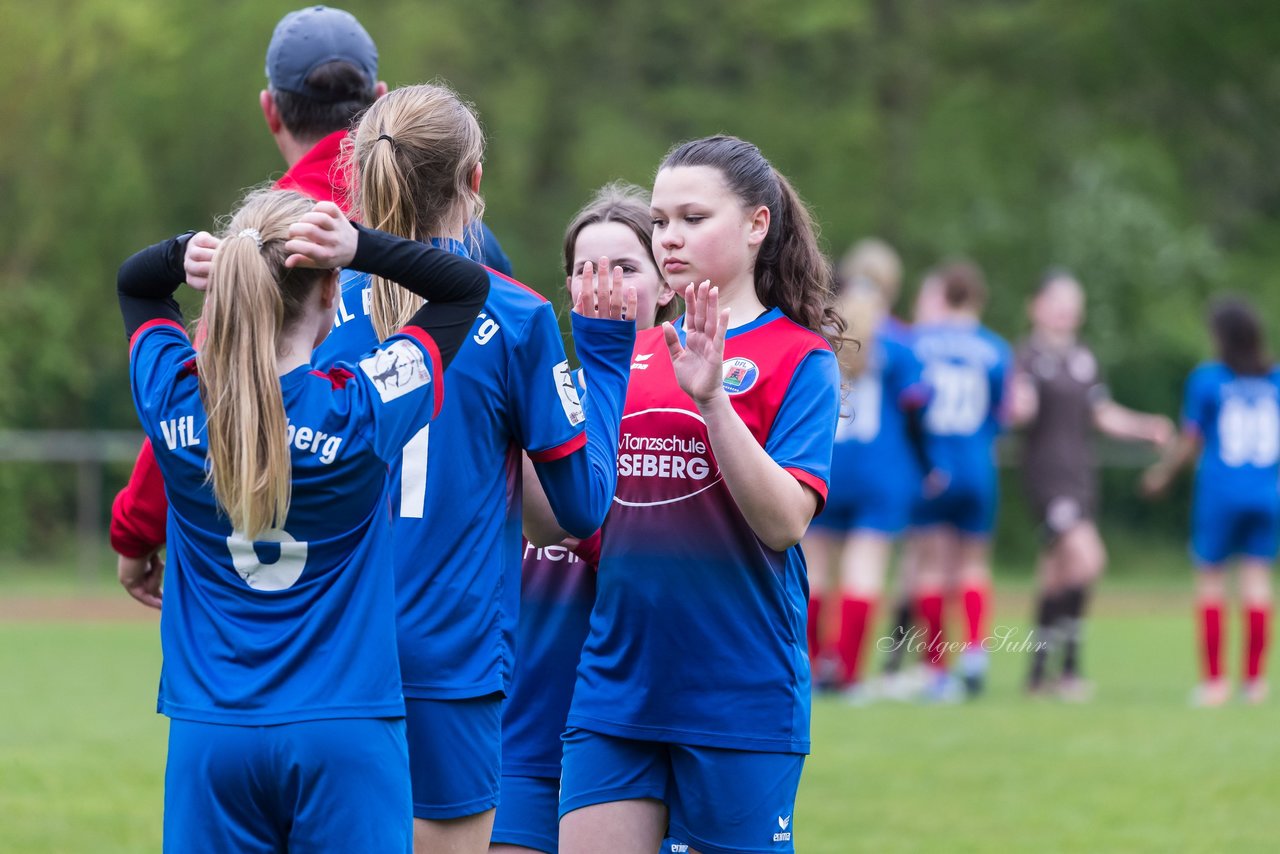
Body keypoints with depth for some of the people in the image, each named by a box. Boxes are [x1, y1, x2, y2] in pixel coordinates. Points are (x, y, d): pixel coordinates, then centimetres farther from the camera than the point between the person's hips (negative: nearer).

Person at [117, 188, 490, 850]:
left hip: (209, 738, 3)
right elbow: (469, 286, 4)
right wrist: (357, 247, -10)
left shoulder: (175, 399, -2)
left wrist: (184, 254, -3)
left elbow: (132, 282, 20)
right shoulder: (359, 409, -10)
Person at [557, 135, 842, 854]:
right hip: (616, 684, 5)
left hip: (739, 693, -5)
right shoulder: (635, 353, 12)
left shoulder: (798, 357, -3)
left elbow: (785, 523, -15)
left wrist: (711, 398, -24)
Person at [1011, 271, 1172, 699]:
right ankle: (1069, 664, -14)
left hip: (1081, 472, 7)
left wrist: (1145, 427, 7)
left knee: (1057, 573, 10)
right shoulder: (1029, 356, -6)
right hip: (1046, 474, -7)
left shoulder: (1084, 359, 15)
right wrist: (1020, 407, -37)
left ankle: (1038, 672, 17)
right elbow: (1018, 411, -15)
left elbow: (1104, 415, 20)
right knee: (1088, 558, -21)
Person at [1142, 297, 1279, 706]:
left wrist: (1162, 471, 15)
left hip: (1220, 492, -2)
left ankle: (1214, 680, 2)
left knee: (1210, 577, 6)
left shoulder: (1206, 379, -6)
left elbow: (1190, 441, -1)